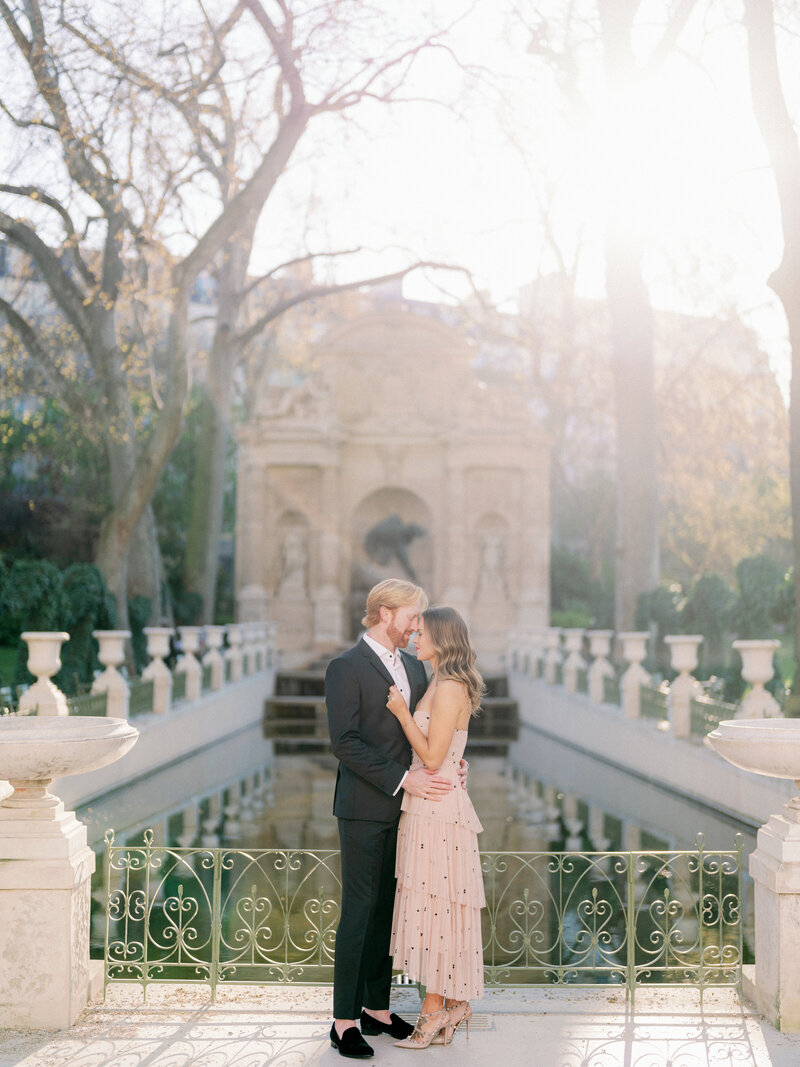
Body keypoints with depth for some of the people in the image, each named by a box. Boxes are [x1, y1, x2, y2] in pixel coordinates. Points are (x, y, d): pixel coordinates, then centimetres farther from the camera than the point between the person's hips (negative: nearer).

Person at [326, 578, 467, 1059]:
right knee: (359, 909, -3)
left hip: (404, 805, 7)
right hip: (365, 808, -7)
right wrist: (403, 779, -20)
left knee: (387, 908, 11)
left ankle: (377, 1008, 20)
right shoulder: (346, 668, -10)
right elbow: (345, 742, -17)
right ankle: (345, 1021, 3)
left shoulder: (414, 667, 13)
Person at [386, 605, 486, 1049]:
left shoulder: (450, 688, -16)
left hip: (438, 808, -10)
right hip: (428, 808, 10)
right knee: (439, 906, 12)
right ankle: (454, 1002, 18)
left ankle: (436, 1008, 4)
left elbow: (432, 758, -18)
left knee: (433, 905, -3)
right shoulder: (441, 684, 14)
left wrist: (402, 713, -15)